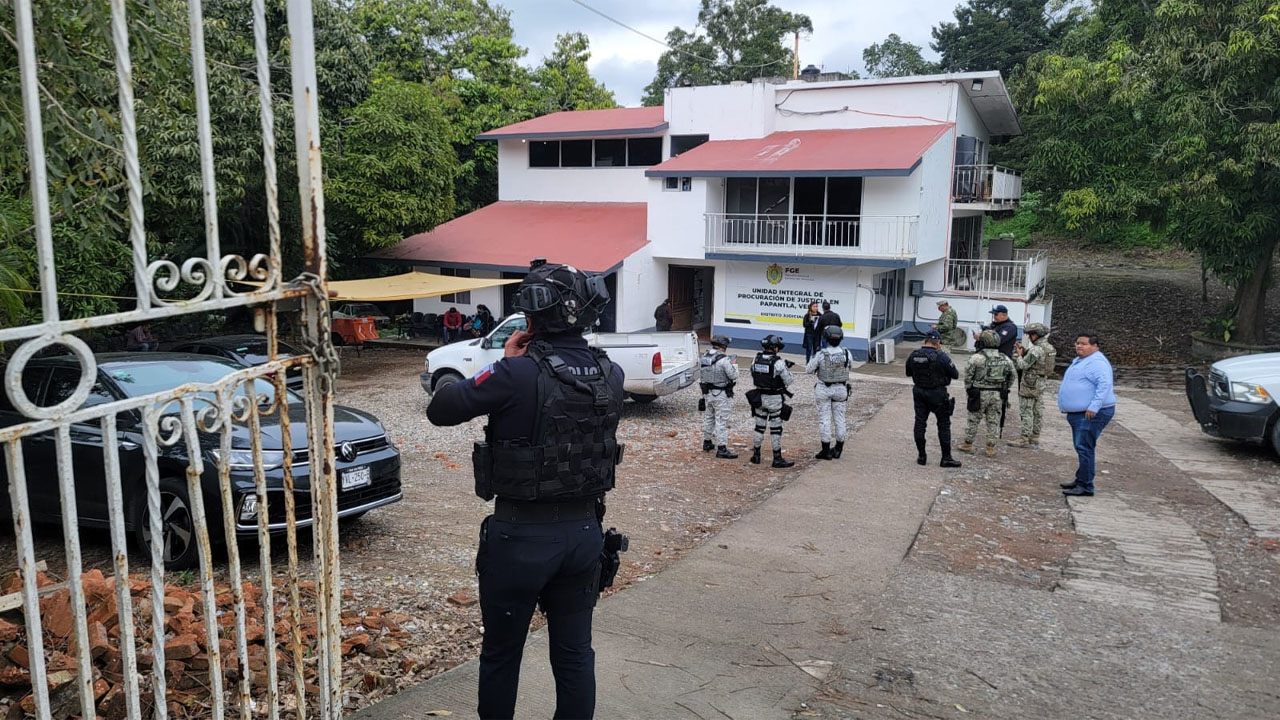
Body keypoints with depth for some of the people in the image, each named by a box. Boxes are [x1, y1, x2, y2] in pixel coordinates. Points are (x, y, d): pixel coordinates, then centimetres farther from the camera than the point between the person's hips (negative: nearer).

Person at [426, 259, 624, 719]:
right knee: (575, 652, 17)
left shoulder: (518, 374, -20)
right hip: (584, 532, 5)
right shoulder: (611, 375, -3)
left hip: (521, 535, -4)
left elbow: (440, 410, -12)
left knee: (501, 655, 16)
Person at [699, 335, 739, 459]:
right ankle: (721, 449, -2)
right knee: (721, 421, -3)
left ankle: (707, 443, 34)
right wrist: (734, 364, 2)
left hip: (707, 393, 7)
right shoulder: (723, 360, -21)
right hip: (721, 395, -7)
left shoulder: (703, 357, 1)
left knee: (708, 418, 21)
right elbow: (734, 376, -17)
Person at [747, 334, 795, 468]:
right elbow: (788, 381, -13)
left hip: (759, 397, 5)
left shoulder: (756, 359, -1)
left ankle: (756, 455, 24)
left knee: (759, 427, 16)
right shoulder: (778, 362, -18)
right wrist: (785, 368, 5)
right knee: (776, 429, 3)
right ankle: (777, 459, 8)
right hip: (775, 399, -5)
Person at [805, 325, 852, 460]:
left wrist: (813, 358, 9)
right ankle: (838, 450, 21)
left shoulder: (821, 355, -20)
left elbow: (809, 370, -7)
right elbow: (850, 367, 10)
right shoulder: (846, 354, -11)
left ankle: (826, 451, 9)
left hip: (824, 389, -3)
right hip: (840, 389, 3)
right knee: (839, 418, 13)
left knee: (824, 419, 5)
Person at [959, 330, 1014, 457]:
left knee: (973, 420, 9)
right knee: (993, 422, 9)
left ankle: (968, 445, 17)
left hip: (980, 394, -3)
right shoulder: (1005, 359, 4)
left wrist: (968, 389, 6)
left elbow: (968, 376, -8)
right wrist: (1004, 390, 18)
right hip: (998, 395, 3)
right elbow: (1011, 377, 10)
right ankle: (991, 448, 11)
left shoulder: (977, 358, -11)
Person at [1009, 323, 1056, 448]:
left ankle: (1024, 438, -3)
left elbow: (1023, 365, -19)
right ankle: (1035, 436, 22)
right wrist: (1023, 350, 5)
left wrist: (1019, 355, -4)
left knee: (1026, 411, -4)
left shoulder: (1036, 349, -21)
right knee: (1038, 411, 14)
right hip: (1041, 383, 9)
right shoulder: (1049, 348, 8)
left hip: (1030, 383, -9)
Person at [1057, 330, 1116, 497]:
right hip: (1078, 413, 11)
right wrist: (1067, 406, 28)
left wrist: (1094, 407, -31)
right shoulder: (1079, 361, 18)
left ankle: (1085, 486, -9)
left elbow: (1104, 385, -28)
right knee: (1081, 448, 17)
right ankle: (1081, 481, 27)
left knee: (1084, 448, -11)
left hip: (1091, 414, -11)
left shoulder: (1097, 362, -16)